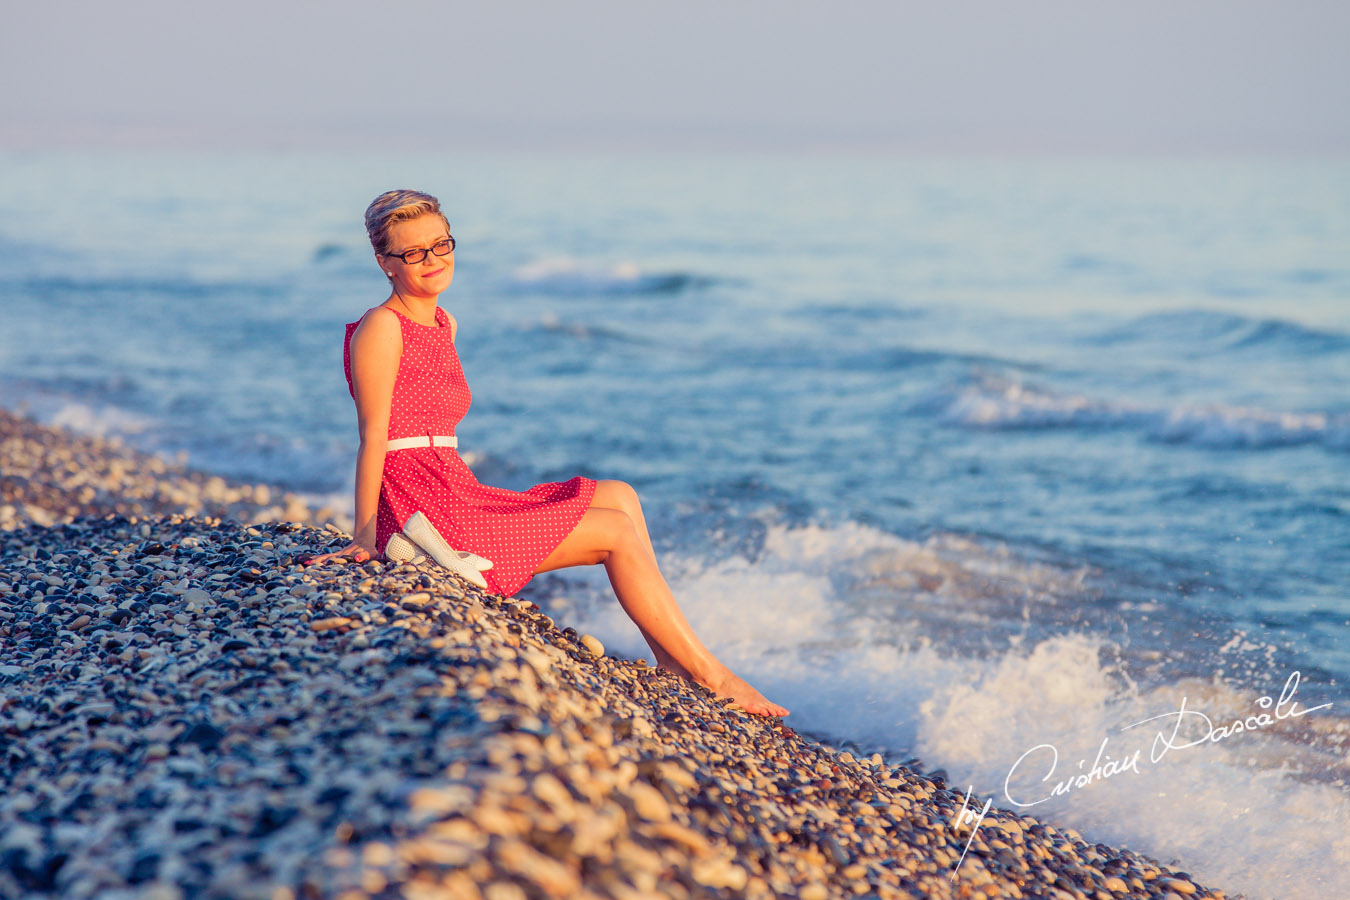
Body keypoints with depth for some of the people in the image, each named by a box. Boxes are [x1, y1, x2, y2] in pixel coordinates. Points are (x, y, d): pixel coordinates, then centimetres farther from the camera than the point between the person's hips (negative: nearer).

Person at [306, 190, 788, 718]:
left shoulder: (443, 325, 16)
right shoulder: (381, 327, -10)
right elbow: (373, 436, -14)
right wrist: (364, 540, -16)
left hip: (459, 496, 9)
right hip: (428, 517, -9)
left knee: (619, 495, 8)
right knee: (617, 530, -5)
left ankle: (670, 660, 2)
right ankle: (708, 675, 3)